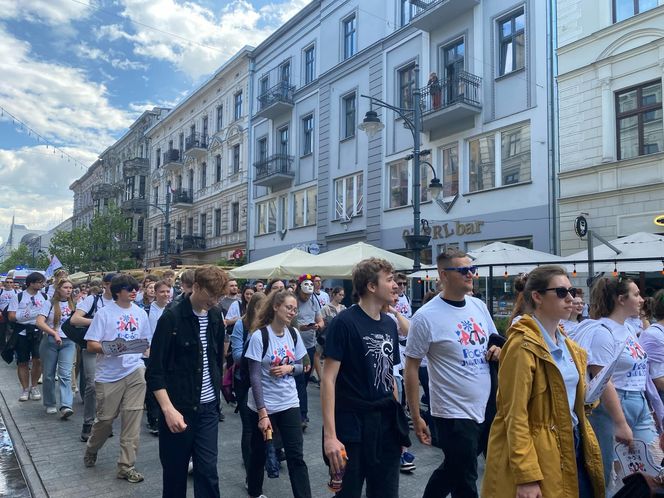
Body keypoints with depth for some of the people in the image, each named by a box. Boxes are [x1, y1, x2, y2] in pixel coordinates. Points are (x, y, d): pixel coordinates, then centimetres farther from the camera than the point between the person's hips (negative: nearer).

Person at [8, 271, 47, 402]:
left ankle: (34, 387, 13)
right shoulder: (18, 297, -1)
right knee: (23, 362, 7)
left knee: (38, 360, -6)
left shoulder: (44, 296, 5)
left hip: (38, 332, 1)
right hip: (22, 332, -1)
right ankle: (25, 389, 21)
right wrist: (27, 315, -18)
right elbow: (11, 316, -6)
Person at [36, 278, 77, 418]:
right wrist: (54, 333, -23)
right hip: (50, 342, -1)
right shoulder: (49, 303, -2)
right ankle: (50, 404, 24)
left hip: (68, 342, 1)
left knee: (65, 374, -10)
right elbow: (39, 322, -13)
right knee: (49, 374, 8)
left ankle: (66, 406, -18)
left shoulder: (73, 304, 9)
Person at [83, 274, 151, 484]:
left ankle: (126, 466, 11)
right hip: (109, 374, -3)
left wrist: (143, 347, -3)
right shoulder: (104, 313, -5)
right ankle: (91, 449, 40)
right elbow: (91, 345, -7)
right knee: (106, 418, 8)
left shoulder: (140, 313, 7)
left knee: (132, 417, 1)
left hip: (135, 371, 3)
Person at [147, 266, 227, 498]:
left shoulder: (216, 316, 3)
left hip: (208, 407, 4)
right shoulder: (172, 317, -14)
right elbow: (155, 370, -15)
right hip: (178, 408, -4)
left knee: (208, 469, 5)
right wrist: (168, 409, -21)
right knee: (175, 470, 10)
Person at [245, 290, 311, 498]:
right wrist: (263, 413, -20)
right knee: (259, 452, 16)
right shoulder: (259, 336, -16)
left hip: (289, 403, 3)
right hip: (263, 405, -3)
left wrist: (289, 368, -14)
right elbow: (255, 377, -16)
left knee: (296, 456, 1)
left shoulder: (294, 334, -1)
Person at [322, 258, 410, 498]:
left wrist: (399, 424, 14)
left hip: (386, 424, 6)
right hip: (352, 426, -6)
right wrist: (330, 435, -20)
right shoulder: (344, 322, -13)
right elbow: (328, 379, -15)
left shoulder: (389, 323, 7)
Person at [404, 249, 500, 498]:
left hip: (485, 410, 7)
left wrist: (497, 350, -5)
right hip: (453, 414, -6)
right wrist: (416, 417, -11)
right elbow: (411, 368, -12)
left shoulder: (479, 306, 3)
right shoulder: (426, 317, -17)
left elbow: (493, 340, 19)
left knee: (452, 470, 24)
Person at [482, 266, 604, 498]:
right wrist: (527, 475, -22)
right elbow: (515, 415, -20)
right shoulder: (523, 346, -18)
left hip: (572, 445, 8)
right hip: (537, 451, -8)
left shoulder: (567, 345, 9)